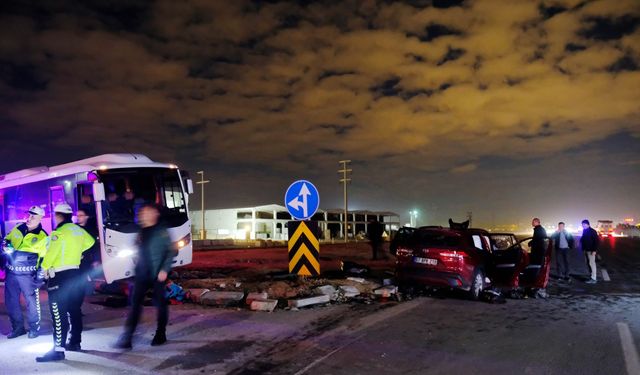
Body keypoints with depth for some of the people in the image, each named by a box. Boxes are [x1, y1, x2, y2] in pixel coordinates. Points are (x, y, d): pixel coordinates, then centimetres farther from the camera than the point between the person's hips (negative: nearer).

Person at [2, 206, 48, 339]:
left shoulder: (42, 237, -8)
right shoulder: (18, 228, 6)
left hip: (28, 274, -5)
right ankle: (17, 327, 26)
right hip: (11, 272, 5)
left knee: (31, 301, 1)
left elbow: (44, 258, -6)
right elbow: (6, 241, 22)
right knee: (11, 301, 11)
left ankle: (34, 328, 18)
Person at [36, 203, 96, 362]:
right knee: (74, 310, 16)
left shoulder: (59, 232, -15)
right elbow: (90, 242, 26)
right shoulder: (78, 230, 9)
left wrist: (45, 267, -1)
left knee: (58, 313, -7)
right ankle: (75, 342, 26)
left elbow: (51, 253, -18)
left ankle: (58, 349, -7)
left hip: (59, 276, -8)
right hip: (75, 273, 8)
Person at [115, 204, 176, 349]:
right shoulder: (141, 232, 10)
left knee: (160, 304, 7)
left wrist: (164, 269, -19)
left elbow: (171, 251, -13)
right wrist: (137, 268, 16)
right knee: (135, 304, 0)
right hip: (142, 274, 6)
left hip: (157, 275, -6)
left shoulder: (161, 231, -9)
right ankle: (126, 338, 2)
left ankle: (161, 334, 21)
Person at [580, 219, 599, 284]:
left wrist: (594, 250, -20)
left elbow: (597, 241, -15)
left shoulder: (592, 231, -11)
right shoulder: (584, 231, 12)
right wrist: (583, 249, 12)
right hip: (586, 250, 8)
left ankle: (593, 279, -4)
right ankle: (593, 277, 21)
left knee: (591, 263, -7)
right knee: (588, 264, 12)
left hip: (591, 250, -8)